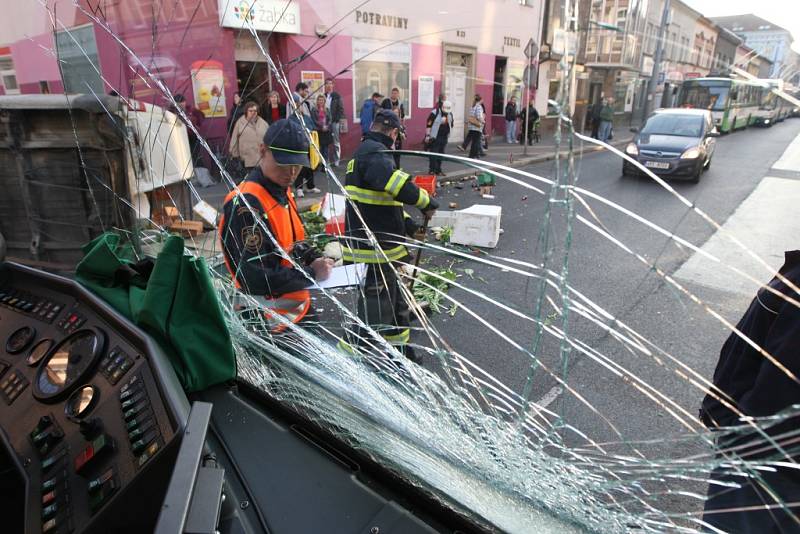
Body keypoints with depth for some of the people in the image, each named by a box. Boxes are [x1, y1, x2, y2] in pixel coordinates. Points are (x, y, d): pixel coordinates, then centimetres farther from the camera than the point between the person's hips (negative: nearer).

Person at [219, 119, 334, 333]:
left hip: (298, 307, 9)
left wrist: (313, 260, -3)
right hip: (271, 323, -9)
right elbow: (254, 278, -29)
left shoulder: (283, 192, 6)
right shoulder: (244, 204, -24)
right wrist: (311, 274, -21)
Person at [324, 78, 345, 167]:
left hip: (335, 122, -3)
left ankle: (336, 160, 5)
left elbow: (341, 109, -1)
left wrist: (337, 119, -11)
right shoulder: (323, 96, 10)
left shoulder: (337, 96, 3)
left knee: (336, 142, 0)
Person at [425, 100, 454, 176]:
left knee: (441, 154, 10)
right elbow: (428, 124, -12)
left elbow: (451, 125, 22)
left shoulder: (450, 114, 9)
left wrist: (448, 135, 21)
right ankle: (432, 170, -1)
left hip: (444, 138, 7)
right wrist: (427, 136, -14)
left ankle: (438, 170, 17)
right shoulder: (435, 113, -12)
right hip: (434, 137, -7)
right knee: (433, 154, -7)